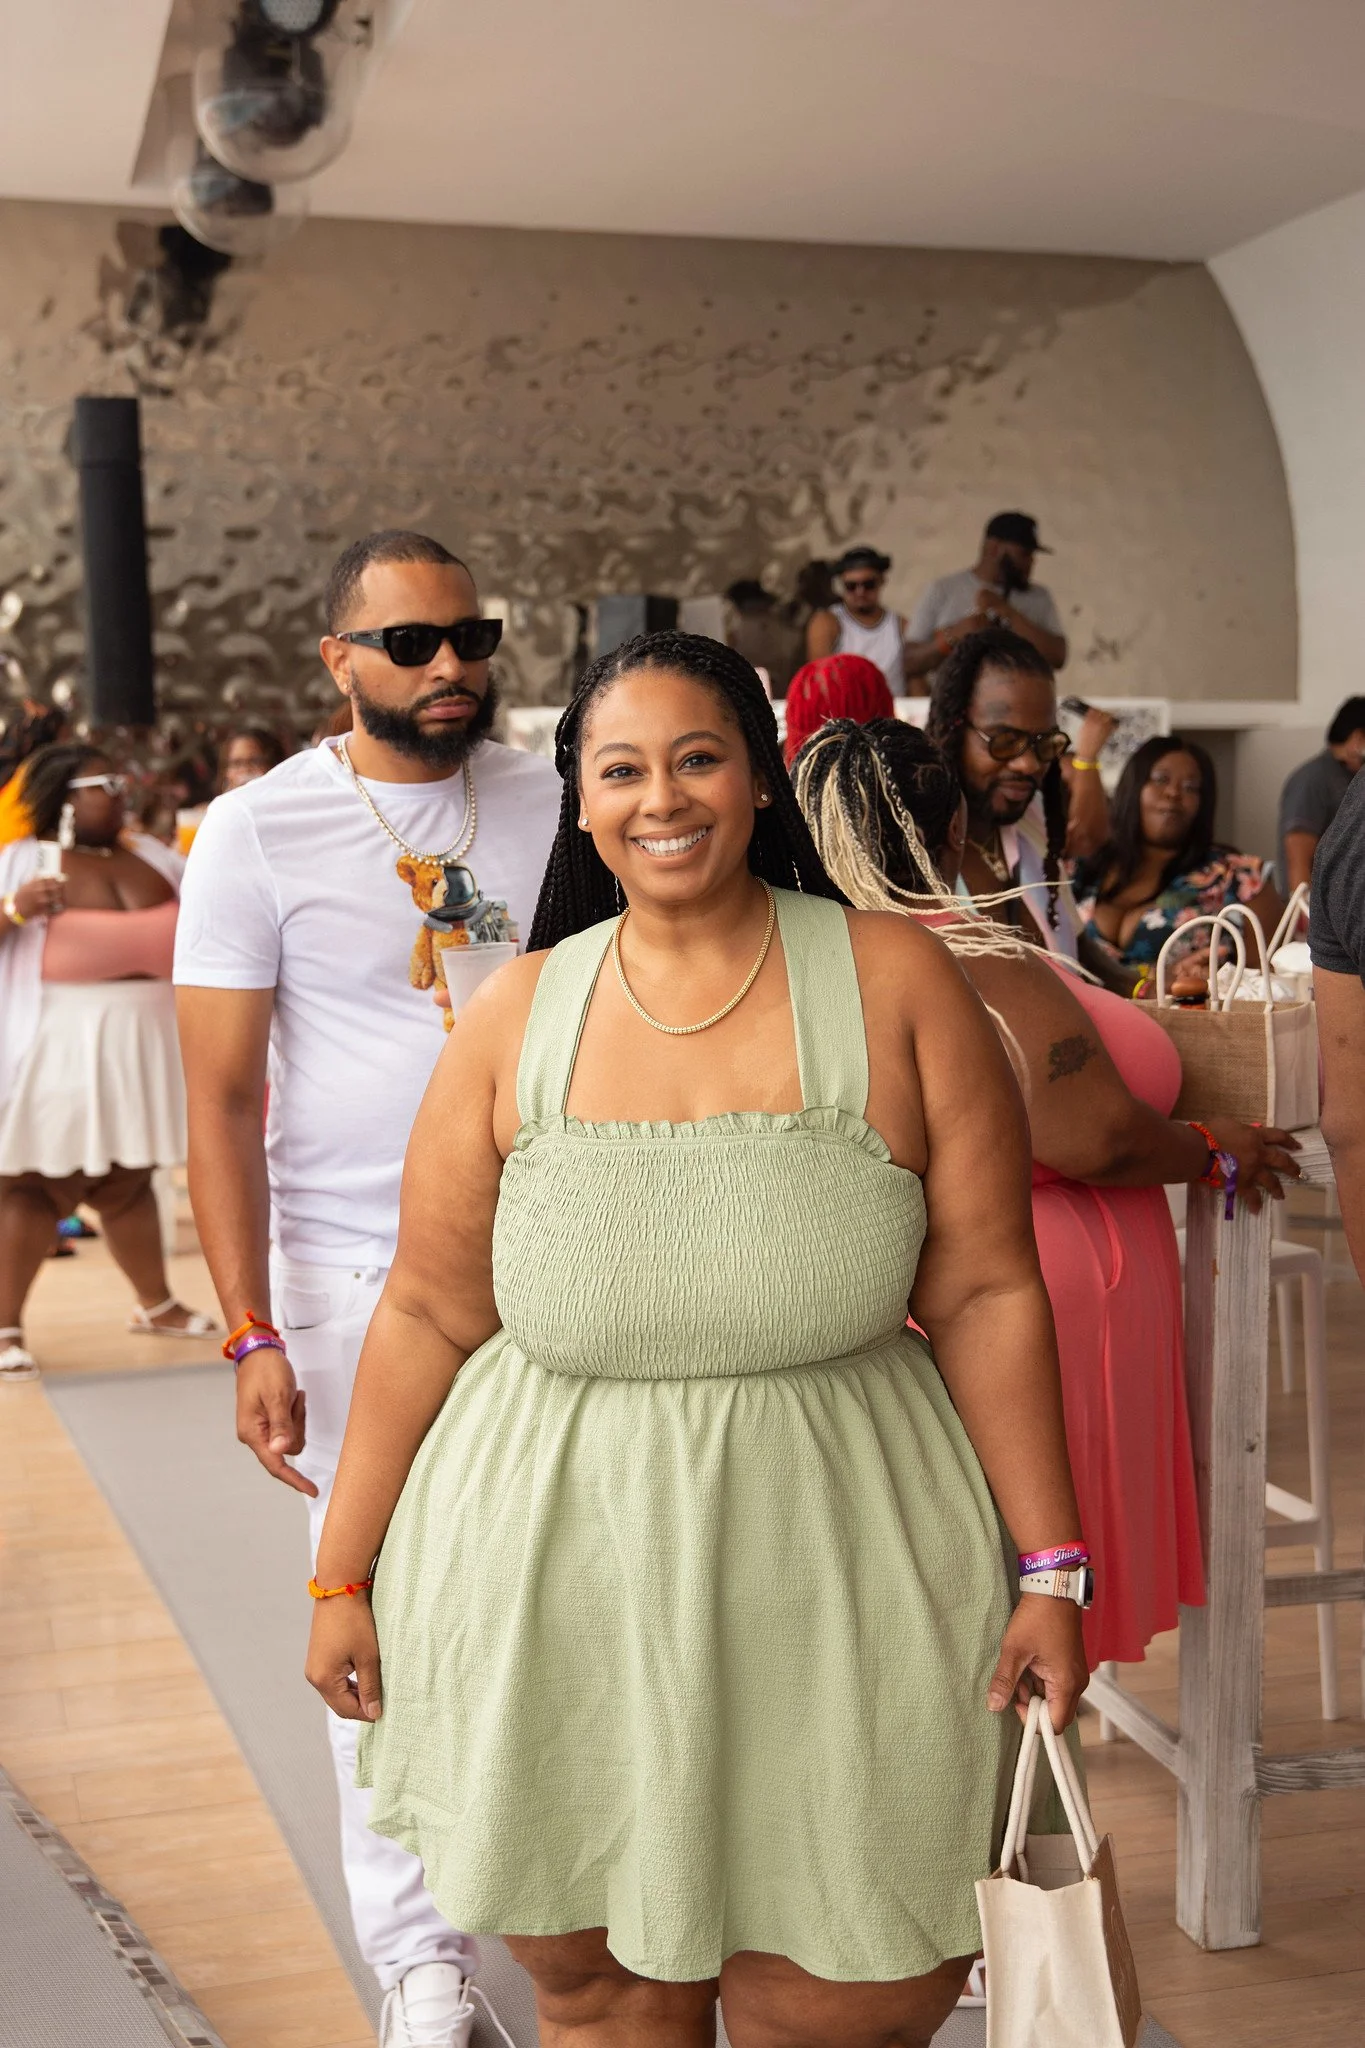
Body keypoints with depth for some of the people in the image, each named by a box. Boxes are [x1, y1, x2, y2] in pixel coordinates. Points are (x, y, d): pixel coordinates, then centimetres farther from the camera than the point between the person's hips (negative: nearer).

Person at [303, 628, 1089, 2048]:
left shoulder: (895, 987, -2)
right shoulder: (518, 1014, 2)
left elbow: (986, 1295, -2)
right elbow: (428, 1315, 5)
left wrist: (1048, 1566, -5)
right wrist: (342, 1575, 6)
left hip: (833, 1566, -1)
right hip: (557, 1578, 1)